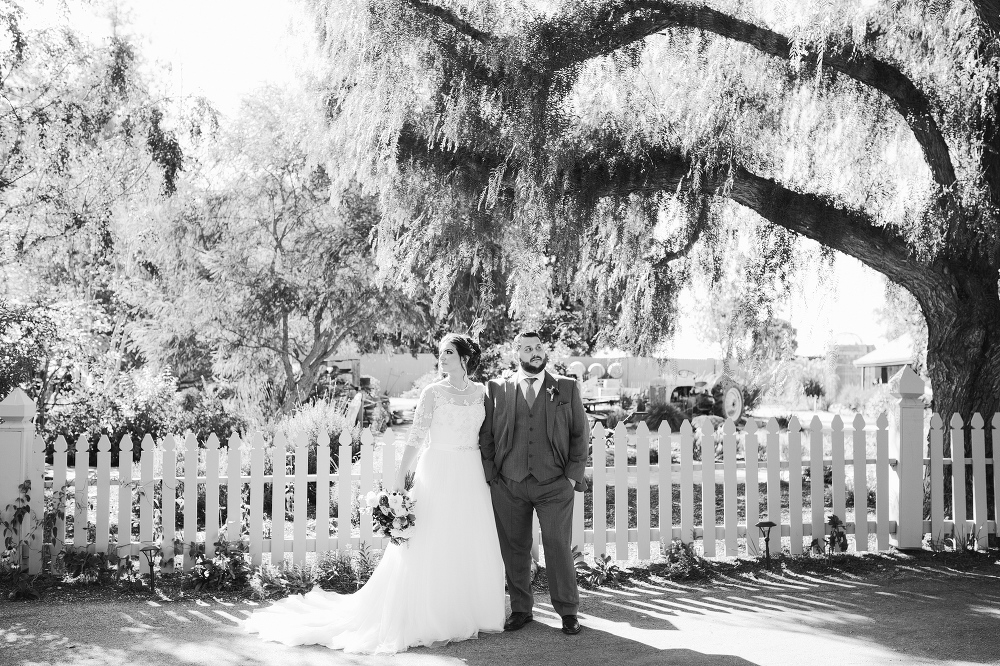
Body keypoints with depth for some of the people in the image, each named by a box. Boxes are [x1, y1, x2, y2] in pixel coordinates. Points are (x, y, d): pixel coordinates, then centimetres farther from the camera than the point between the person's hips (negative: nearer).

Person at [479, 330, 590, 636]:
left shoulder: (567, 388, 7)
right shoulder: (496, 390, 5)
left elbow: (580, 434, 7)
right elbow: (485, 436, 7)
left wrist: (573, 474, -1)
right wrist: (491, 476, 0)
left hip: (555, 484, -1)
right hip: (508, 485, 1)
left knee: (559, 547, -1)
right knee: (514, 550, 6)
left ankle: (568, 611, 12)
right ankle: (520, 609, 19)